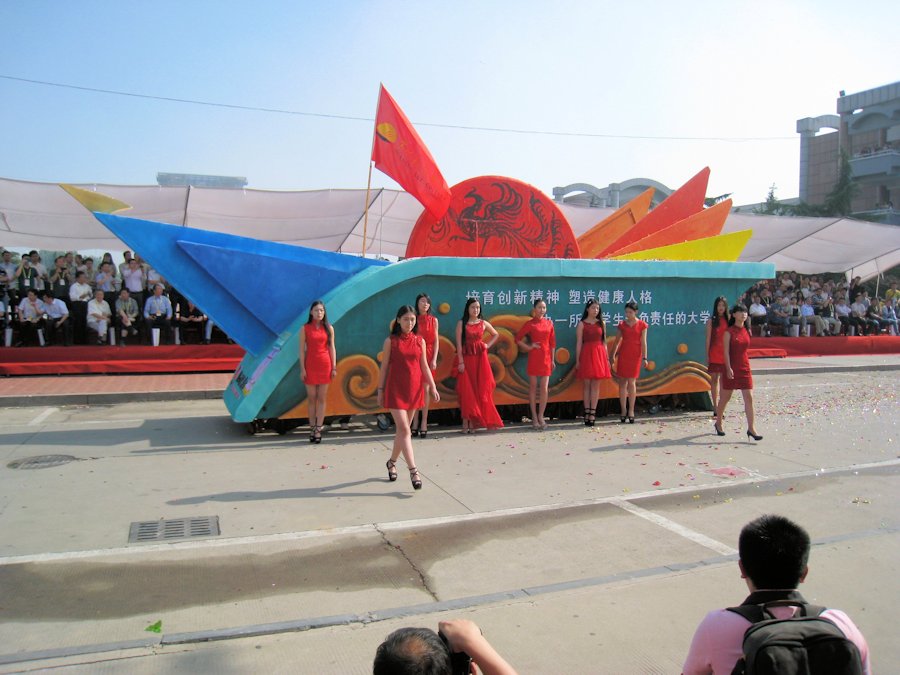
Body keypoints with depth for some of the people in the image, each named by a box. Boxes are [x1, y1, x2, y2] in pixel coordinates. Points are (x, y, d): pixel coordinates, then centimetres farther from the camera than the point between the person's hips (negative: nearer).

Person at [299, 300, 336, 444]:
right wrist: (302, 368, -6)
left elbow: (332, 348, 6)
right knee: (311, 398, 4)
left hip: (325, 365, 1)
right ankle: (312, 428, 11)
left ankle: (318, 430, 4)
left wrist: (334, 367, 0)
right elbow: (302, 349, 0)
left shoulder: (329, 328, 5)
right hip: (310, 365, -1)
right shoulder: (305, 328, 1)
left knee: (321, 398, 2)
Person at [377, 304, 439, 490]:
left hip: (414, 389, 4)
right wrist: (380, 390, 1)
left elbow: (424, 366, 8)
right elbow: (384, 367, 0)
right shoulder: (390, 341, -3)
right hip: (395, 389, -4)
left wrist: (433, 387, -1)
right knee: (404, 429, -10)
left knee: (402, 429, 12)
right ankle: (413, 470, -11)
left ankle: (392, 462, 31)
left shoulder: (420, 341, 6)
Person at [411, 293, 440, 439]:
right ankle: (415, 422, 7)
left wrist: (434, 359, -5)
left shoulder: (433, 320, 6)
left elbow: (436, 341, 4)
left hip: (428, 356, 0)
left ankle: (424, 422, 4)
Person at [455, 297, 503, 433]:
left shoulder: (483, 323, 8)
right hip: (466, 358, -3)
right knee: (466, 390, -2)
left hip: (480, 359, 3)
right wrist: (460, 362, -13)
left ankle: (474, 422, 7)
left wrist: (488, 345, 8)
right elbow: (459, 343, -6)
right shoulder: (461, 323, -1)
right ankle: (466, 423, 0)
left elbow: (496, 334, 24)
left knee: (480, 390, 1)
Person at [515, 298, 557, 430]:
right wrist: (528, 347, -6)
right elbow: (518, 339, 2)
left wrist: (553, 359, 7)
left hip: (546, 358, 2)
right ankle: (534, 418, 9)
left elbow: (552, 342, 9)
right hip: (534, 358, -2)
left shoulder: (549, 323, 7)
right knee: (533, 388, 3)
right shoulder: (529, 324, -1)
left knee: (544, 389, 0)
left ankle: (541, 417, 10)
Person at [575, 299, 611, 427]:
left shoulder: (602, 323, 10)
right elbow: (579, 343, -1)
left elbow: (604, 341, 12)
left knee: (596, 385, 1)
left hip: (599, 354, 2)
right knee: (586, 384, 0)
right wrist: (577, 360, -5)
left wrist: (607, 358, 8)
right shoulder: (582, 324, 2)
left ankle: (592, 413, 3)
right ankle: (587, 412, 7)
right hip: (586, 354, -2)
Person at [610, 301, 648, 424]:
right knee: (622, 382, 2)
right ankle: (623, 411, 10)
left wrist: (644, 357, -10)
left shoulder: (642, 325, 0)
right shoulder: (622, 324, 7)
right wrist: (613, 355, 9)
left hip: (635, 355, -3)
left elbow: (643, 342, -3)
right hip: (623, 354, 3)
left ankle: (631, 411, 1)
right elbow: (617, 341, 11)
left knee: (631, 382, -6)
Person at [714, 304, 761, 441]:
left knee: (749, 398, -4)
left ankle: (751, 428, -3)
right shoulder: (729, 332, -7)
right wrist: (729, 368, -19)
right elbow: (726, 351, -12)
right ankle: (718, 423, 26)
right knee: (725, 398, 7)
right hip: (732, 368, -4)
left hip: (745, 368, 4)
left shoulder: (747, 331, 8)